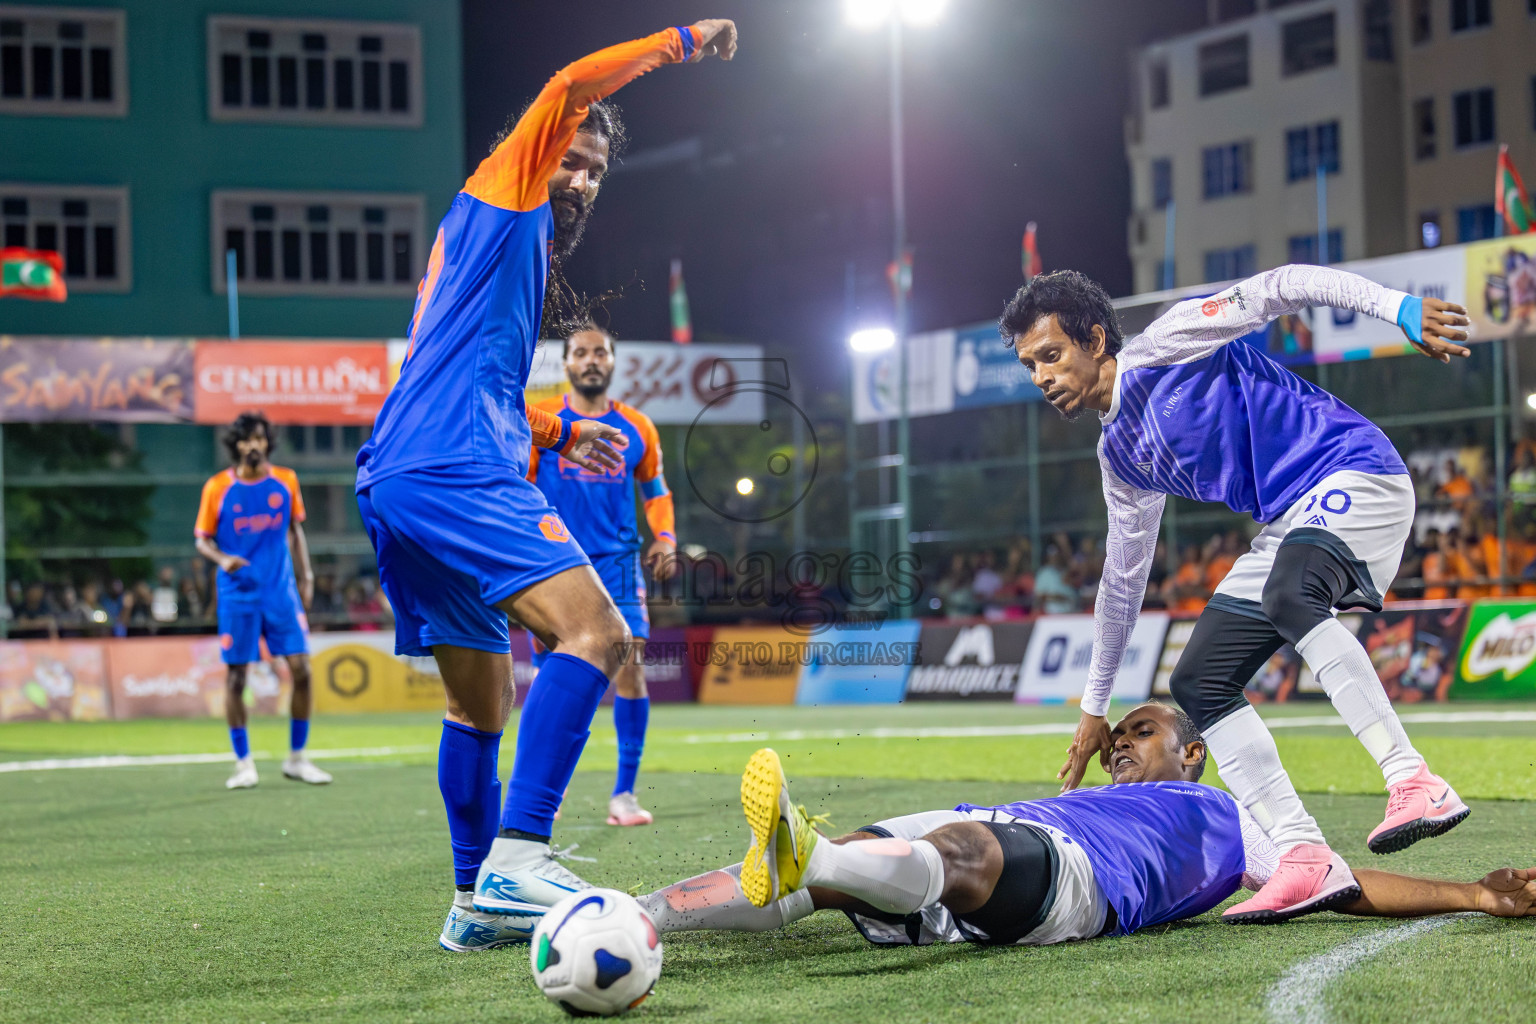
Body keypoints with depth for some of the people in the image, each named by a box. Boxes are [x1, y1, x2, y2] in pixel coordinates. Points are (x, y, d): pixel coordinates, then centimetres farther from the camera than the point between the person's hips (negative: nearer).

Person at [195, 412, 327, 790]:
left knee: (301, 670, -5)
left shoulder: (285, 481, 4)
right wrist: (222, 559, -17)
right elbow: (202, 539, 2)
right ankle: (243, 763, 12)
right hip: (238, 594, -2)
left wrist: (305, 575, 11)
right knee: (235, 677, 0)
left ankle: (297, 758, 9)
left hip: (281, 590, 2)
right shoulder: (217, 487, -3)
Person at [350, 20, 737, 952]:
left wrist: (556, 432, 48)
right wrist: (681, 41, 3)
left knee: (483, 703, 18)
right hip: (457, 472, -10)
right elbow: (568, 89, -7)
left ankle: (477, 902, 24)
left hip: (394, 484, 10)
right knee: (596, 630, -23)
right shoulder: (502, 195, 6)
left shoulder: (516, 247, 31)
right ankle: (516, 861, -33)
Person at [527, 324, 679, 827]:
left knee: (630, 665, -11)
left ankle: (624, 793, -4)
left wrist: (665, 535, 5)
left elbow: (656, 488, 20)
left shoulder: (637, 427, 8)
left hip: (617, 560, 1)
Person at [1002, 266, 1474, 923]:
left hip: (1353, 471, -9)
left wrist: (1399, 307, -24)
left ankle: (1415, 782, -42)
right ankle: (1308, 861, -13)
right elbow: (1122, 578, 25)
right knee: (1198, 682, -3)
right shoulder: (1118, 455, 18)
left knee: (1287, 597, -37)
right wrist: (1094, 708, 29)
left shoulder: (1165, 344, -5)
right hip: (1291, 522, 9)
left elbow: (1282, 288, -11)